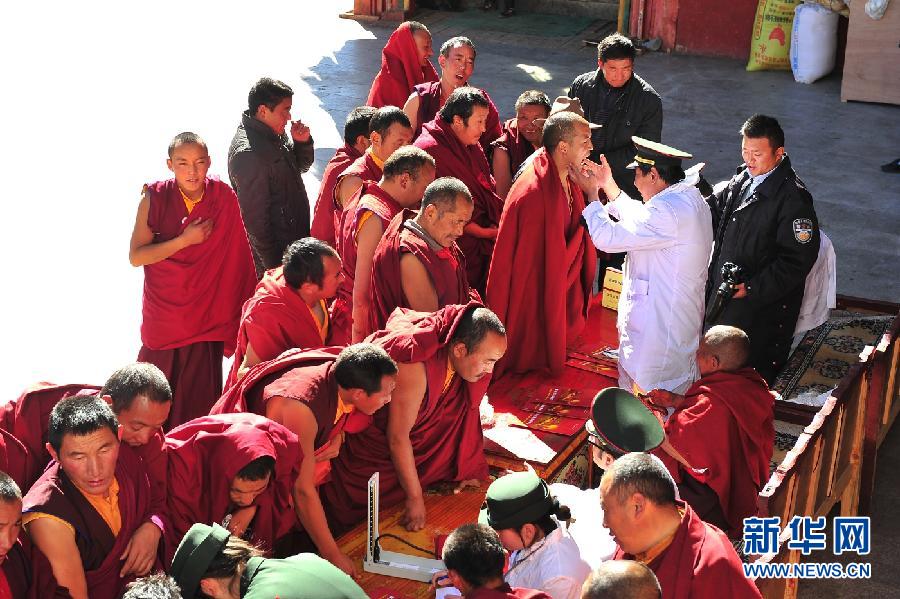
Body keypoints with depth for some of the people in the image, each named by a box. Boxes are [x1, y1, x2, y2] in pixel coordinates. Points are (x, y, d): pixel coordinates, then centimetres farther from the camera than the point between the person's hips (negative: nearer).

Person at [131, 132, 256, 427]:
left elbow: (235, 257, 1)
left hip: (206, 309, 1)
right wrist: (185, 240, -21)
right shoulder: (155, 198, -13)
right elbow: (136, 256, -13)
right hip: (163, 309, 0)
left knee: (200, 391, 5)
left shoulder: (223, 198, -9)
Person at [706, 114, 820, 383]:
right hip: (723, 299, 8)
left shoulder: (793, 198, -20)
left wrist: (751, 287, -23)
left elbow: (797, 260, -22)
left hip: (763, 307, -8)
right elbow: (714, 213, 19)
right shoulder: (742, 179, 5)